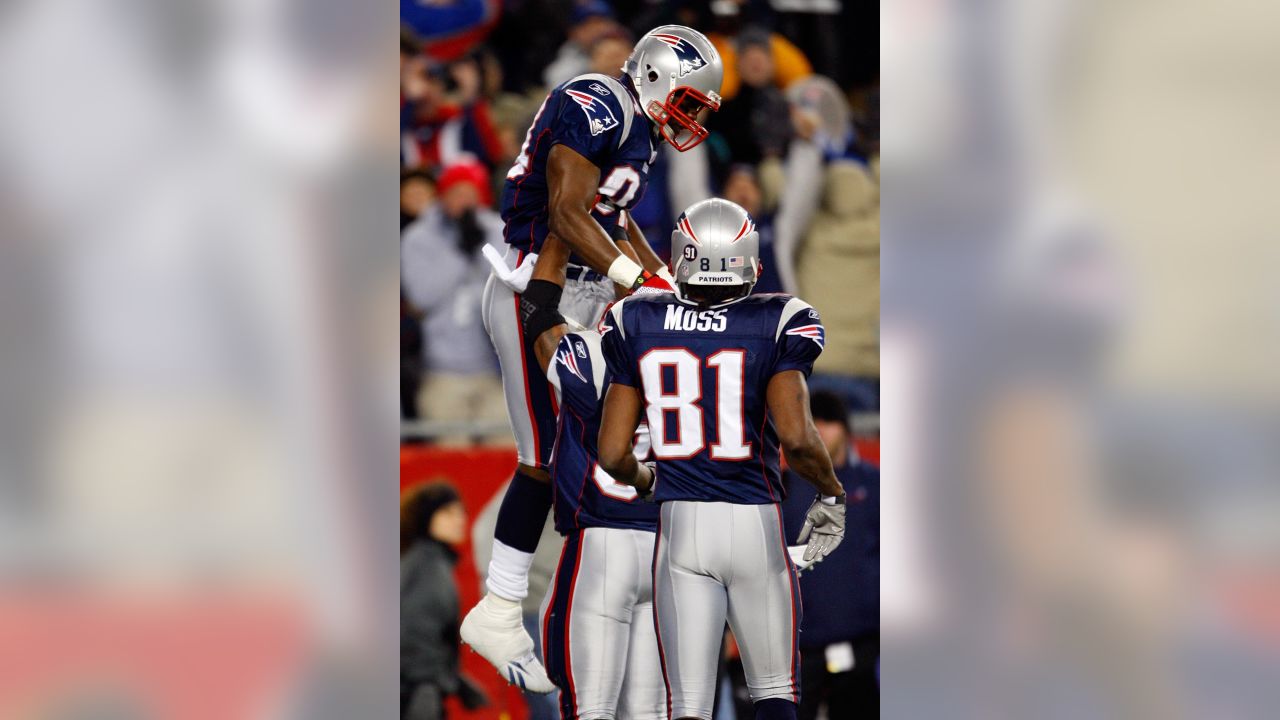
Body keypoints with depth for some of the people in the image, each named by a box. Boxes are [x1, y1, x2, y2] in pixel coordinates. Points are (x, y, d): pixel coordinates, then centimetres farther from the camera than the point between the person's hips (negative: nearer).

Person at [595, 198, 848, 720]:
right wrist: (831, 495, 2)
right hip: (755, 522, -1)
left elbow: (613, 455, 3)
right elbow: (796, 437, -17)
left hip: (681, 524, 1)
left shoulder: (637, 325, 3)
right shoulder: (775, 325, -5)